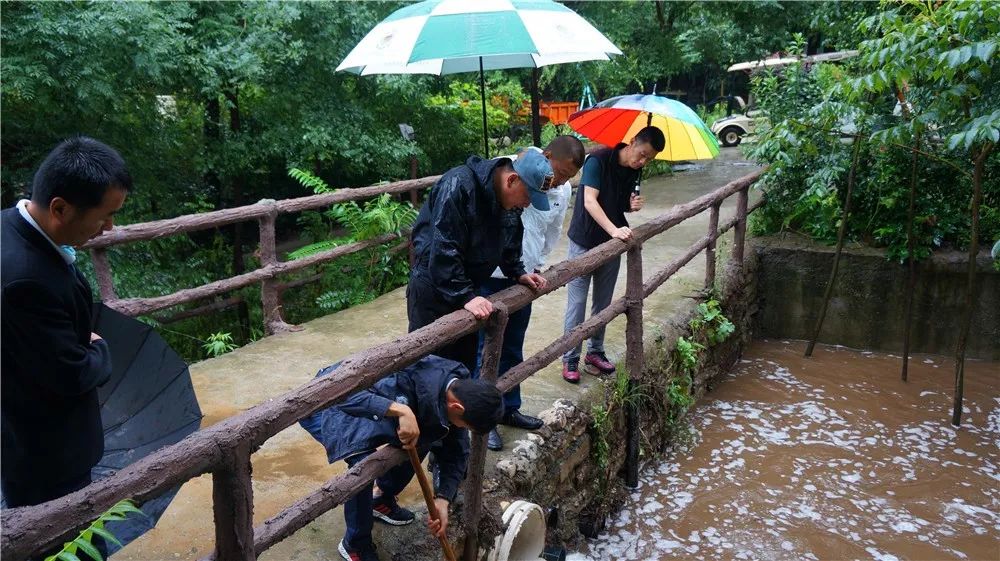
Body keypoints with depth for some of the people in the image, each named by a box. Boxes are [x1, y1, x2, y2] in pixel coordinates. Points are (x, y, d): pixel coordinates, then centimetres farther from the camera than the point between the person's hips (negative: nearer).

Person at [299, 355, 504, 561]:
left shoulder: (458, 389, -14)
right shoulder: (412, 383, -39)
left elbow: (456, 452, -5)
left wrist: (443, 499, -17)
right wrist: (401, 411, -54)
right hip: (323, 404, -7)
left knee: (421, 439, 2)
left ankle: (382, 499, 26)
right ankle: (355, 544, -2)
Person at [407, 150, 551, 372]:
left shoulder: (509, 202, 1)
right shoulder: (458, 185, -25)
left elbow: (509, 244, 19)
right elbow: (443, 251, -28)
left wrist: (518, 273, 8)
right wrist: (465, 296, -29)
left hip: (467, 289, 8)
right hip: (433, 287, -7)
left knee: (466, 358, 13)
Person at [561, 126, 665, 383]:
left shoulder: (634, 171, 2)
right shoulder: (599, 160, -18)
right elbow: (589, 201, -26)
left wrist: (632, 206, -10)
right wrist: (614, 230, -38)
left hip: (612, 244, 6)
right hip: (584, 243, -6)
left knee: (603, 302, 14)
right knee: (577, 302, -1)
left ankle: (595, 351, 29)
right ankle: (570, 359, 10)